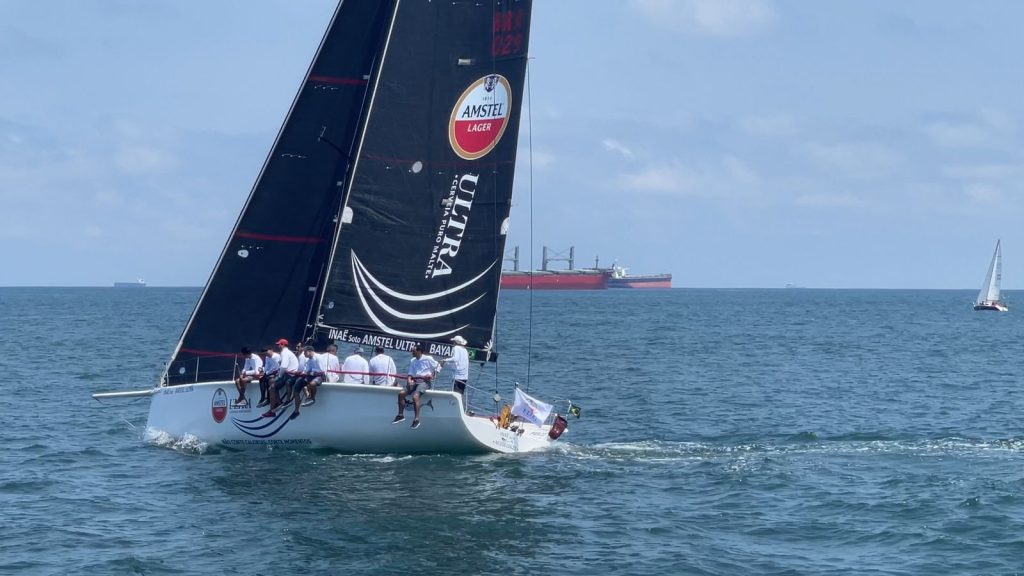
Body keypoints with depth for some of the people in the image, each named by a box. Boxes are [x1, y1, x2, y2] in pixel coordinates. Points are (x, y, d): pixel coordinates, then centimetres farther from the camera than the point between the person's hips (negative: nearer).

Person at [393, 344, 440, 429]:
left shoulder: (428, 359, -2)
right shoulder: (413, 361, 16)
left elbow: (438, 367, 3)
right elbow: (410, 374, 16)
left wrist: (432, 375, -9)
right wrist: (409, 380, -4)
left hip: (424, 382, -7)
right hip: (414, 381, 7)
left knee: (415, 396, -30)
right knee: (401, 393, -11)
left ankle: (416, 419, -28)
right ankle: (401, 415, -2)